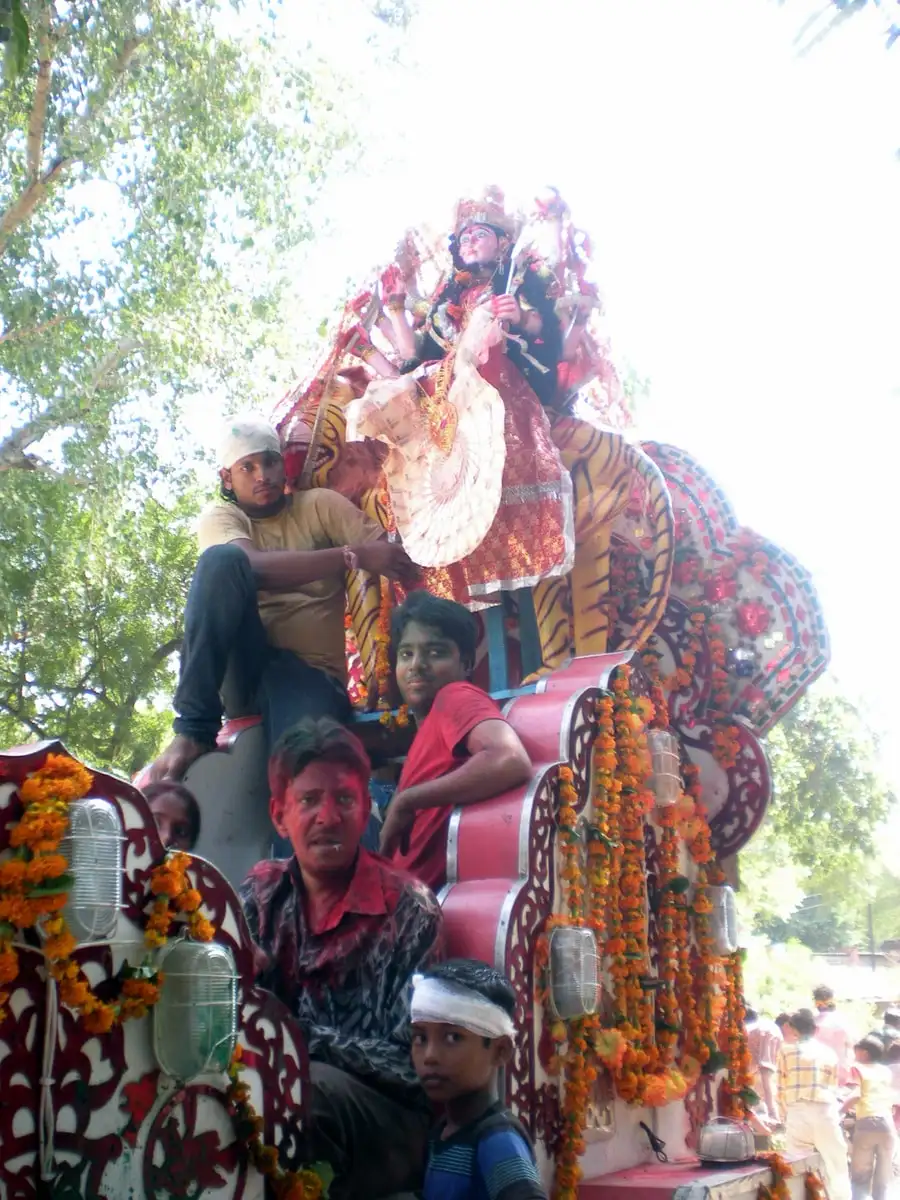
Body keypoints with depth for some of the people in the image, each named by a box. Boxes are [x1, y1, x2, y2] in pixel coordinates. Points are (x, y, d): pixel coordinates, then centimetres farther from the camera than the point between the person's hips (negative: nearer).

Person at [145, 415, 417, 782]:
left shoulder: (320, 504, 10)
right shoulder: (220, 517, 7)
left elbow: (395, 556, -2)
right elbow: (255, 567, -17)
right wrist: (352, 556, -23)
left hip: (311, 672, -2)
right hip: (244, 663, 2)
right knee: (223, 558, -28)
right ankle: (195, 728, -25)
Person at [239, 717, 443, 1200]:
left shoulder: (408, 909, -6)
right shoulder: (262, 890, 7)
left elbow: (411, 1063, -10)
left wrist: (294, 1034, -21)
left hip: (388, 1117, -3)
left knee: (314, 1088, -35)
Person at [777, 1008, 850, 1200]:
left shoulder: (786, 1051, 4)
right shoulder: (829, 1052, 10)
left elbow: (781, 1088, 3)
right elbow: (834, 1088, 11)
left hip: (797, 1113, -1)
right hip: (825, 1112, 1)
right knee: (836, 1165, 9)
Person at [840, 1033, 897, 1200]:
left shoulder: (858, 1068, 5)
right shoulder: (887, 1071, 18)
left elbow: (855, 1095, -10)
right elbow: (893, 1101, 20)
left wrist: (839, 1110, -2)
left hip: (866, 1123, -4)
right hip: (887, 1123, 4)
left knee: (860, 1176, 4)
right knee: (883, 1179, 11)